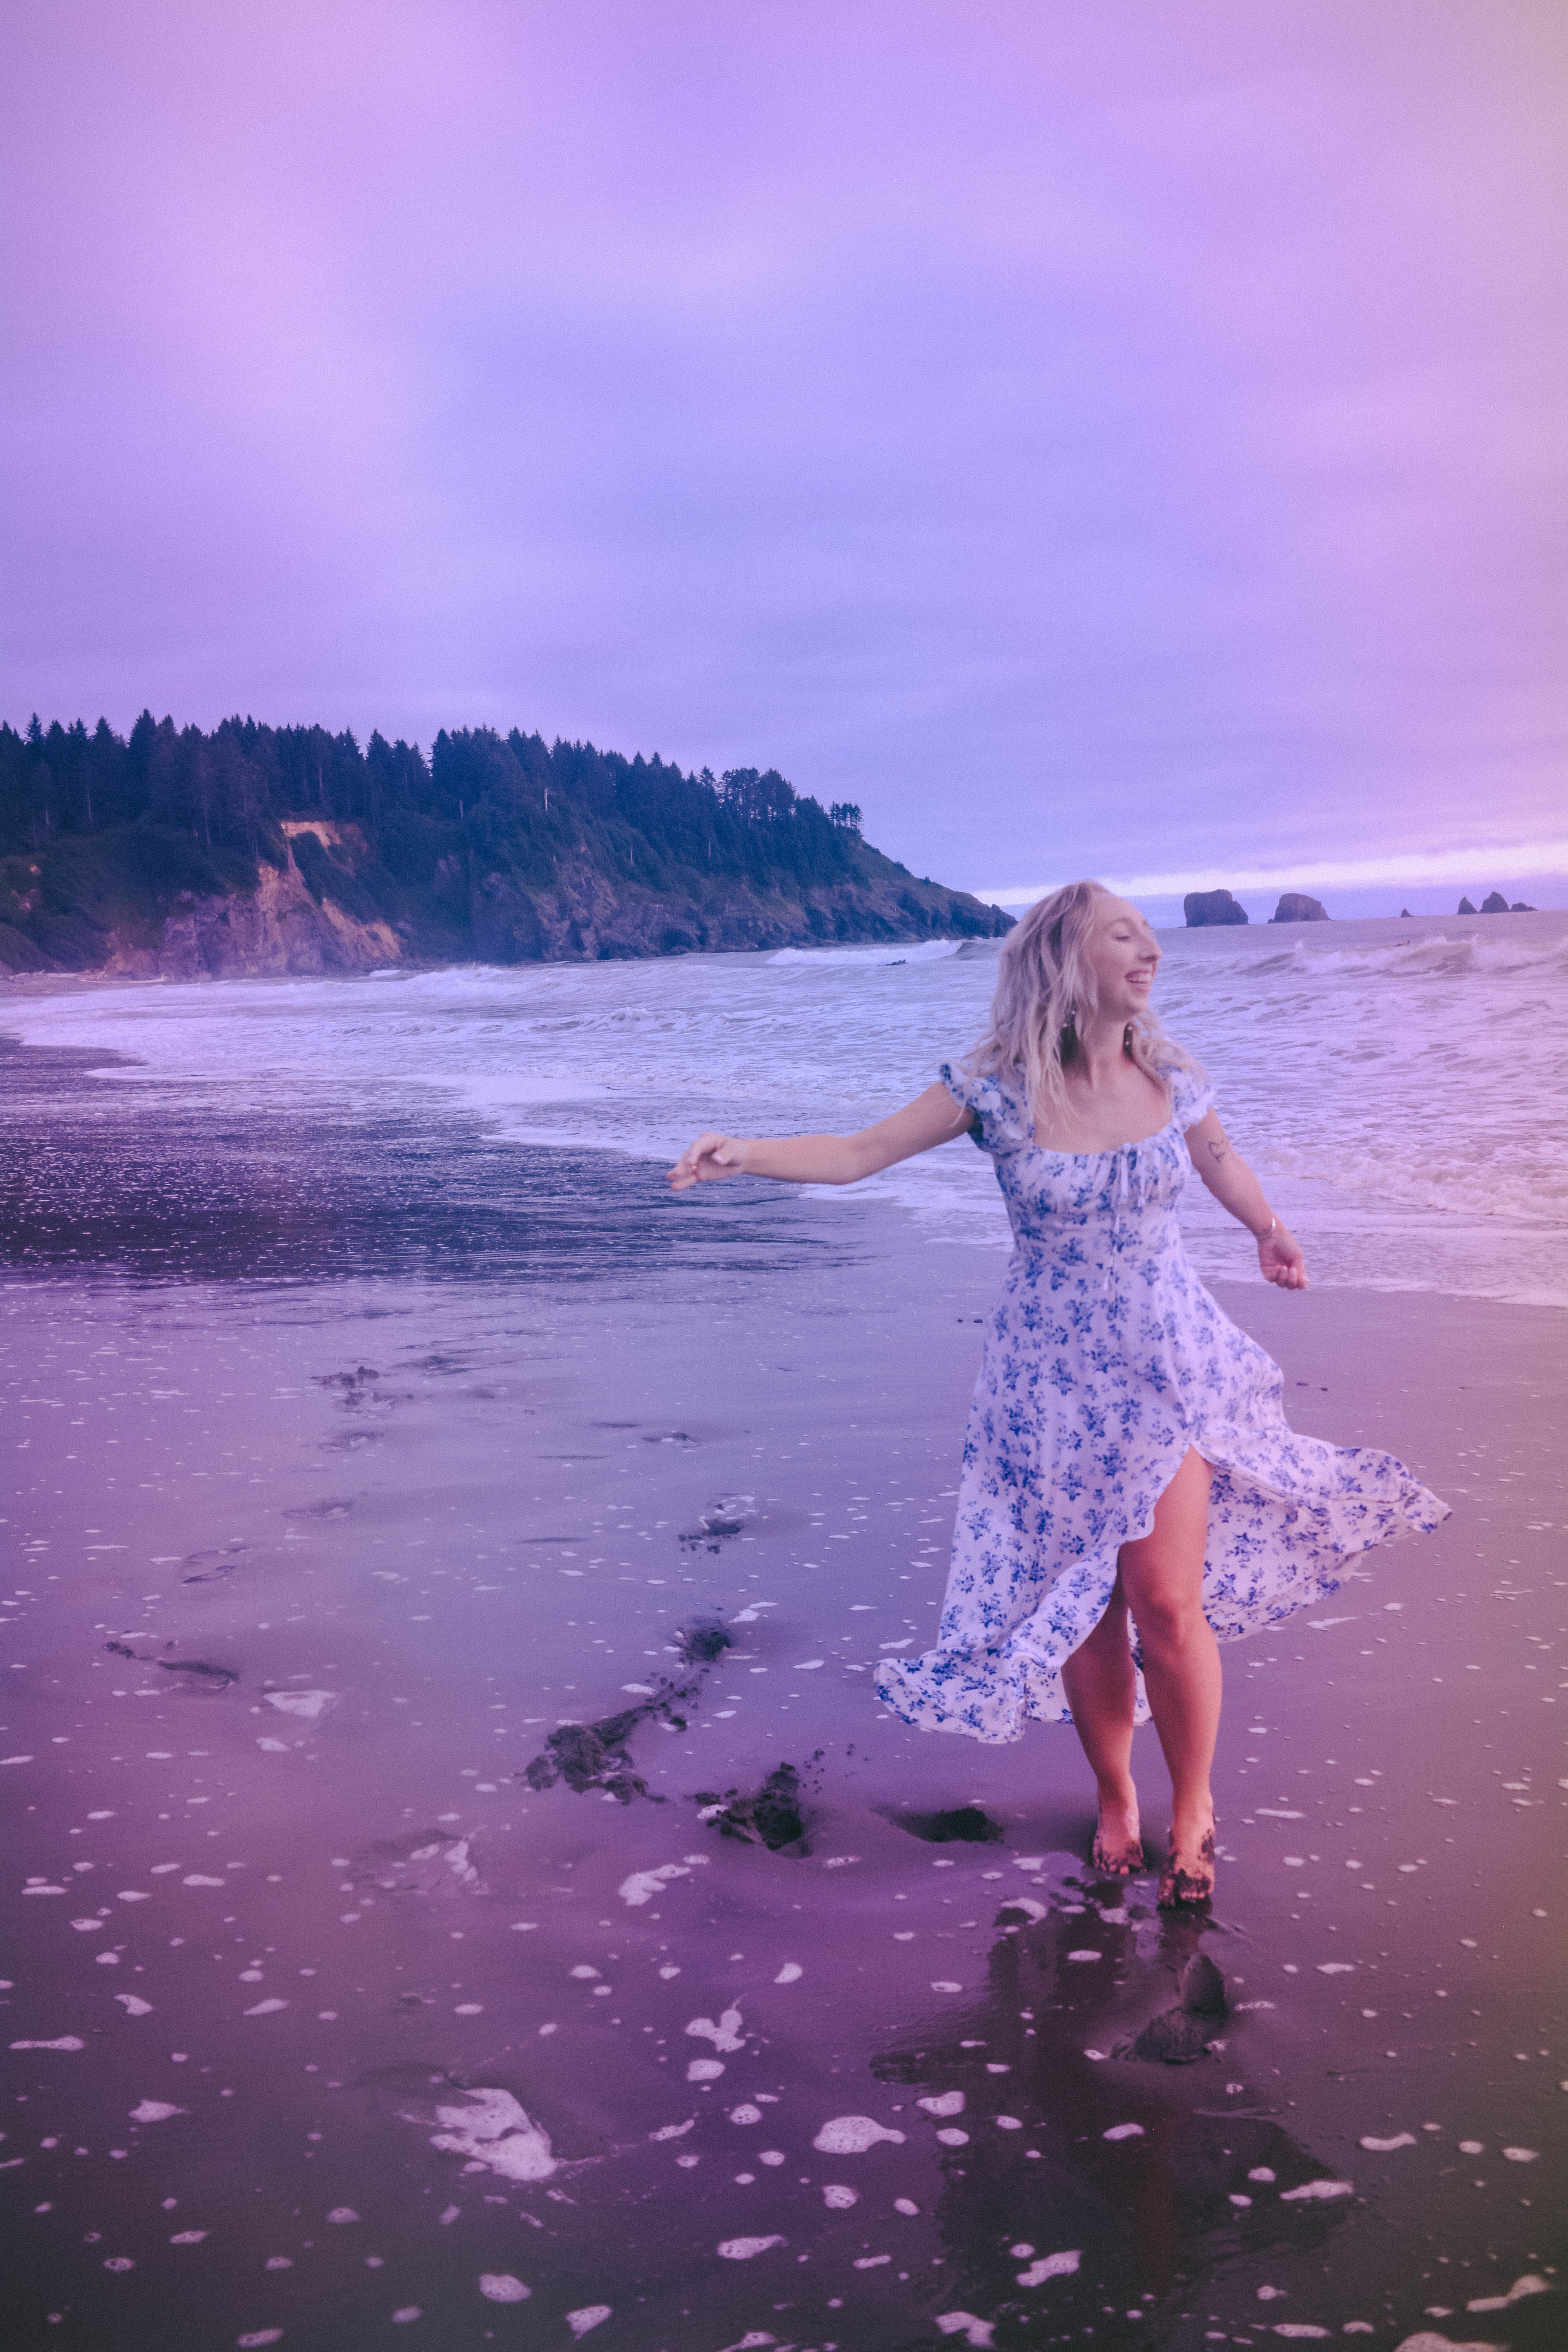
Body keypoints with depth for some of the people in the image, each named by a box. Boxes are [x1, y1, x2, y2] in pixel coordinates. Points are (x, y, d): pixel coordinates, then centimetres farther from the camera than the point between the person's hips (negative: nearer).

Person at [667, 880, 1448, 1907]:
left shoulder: (1170, 1077, -3)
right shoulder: (996, 1088, -11)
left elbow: (1219, 1154, 20)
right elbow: (859, 1153, -12)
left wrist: (1270, 1232, 28)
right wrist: (745, 1152, -25)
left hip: (1168, 1363, 1)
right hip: (1054, 1377, -1)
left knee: (1166, 1601, -6)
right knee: (1085, 1604, 6)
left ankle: (1193, 1804, 18)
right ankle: (1116, 1797, 30)